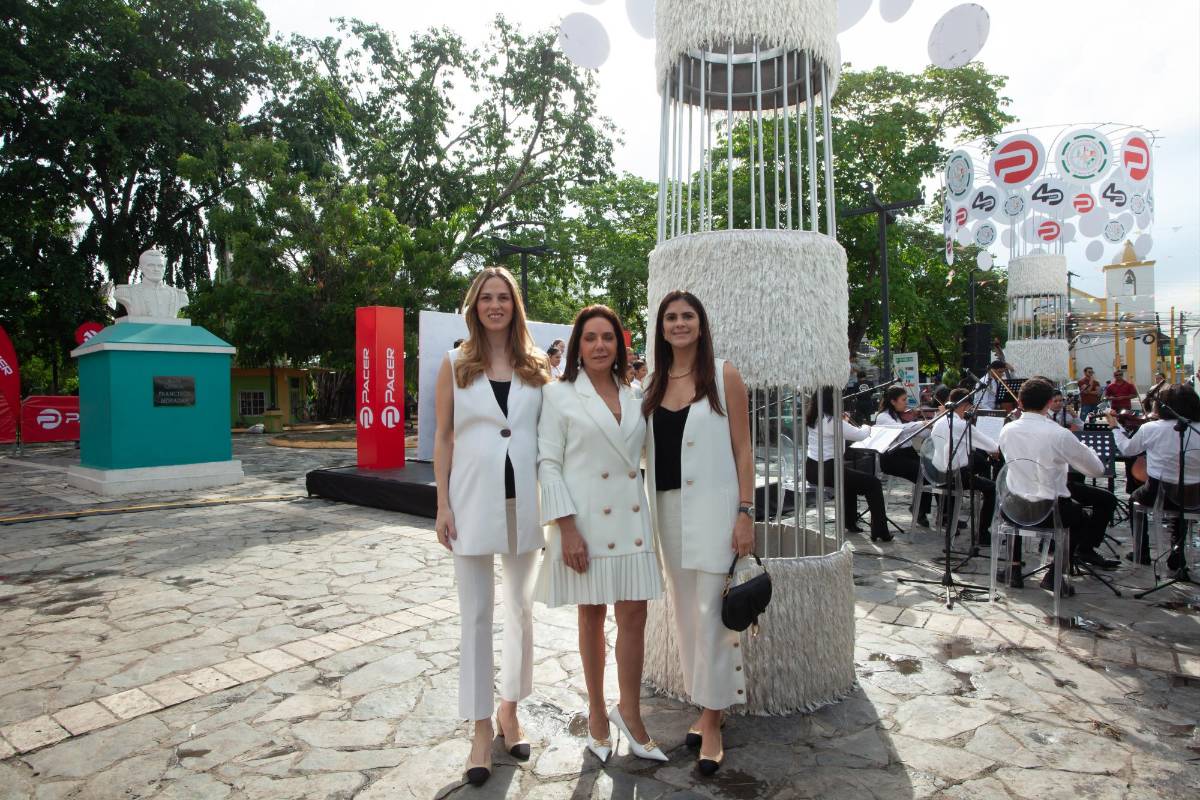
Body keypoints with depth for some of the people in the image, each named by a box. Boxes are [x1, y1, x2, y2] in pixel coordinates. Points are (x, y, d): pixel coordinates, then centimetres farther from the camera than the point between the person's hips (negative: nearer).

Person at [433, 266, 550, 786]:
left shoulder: (537, 366, 6)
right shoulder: (455, 365, 3)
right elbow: (443, 438, 2)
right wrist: (442, 505, -4)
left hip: (525, 501, 2)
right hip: (473, 502, -1)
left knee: (521, 610, 13)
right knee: (475, 616, 4)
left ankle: (510, 710, 33)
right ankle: (481, 729, 18)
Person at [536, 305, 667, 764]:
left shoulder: (634, 398, 11)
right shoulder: (560, 395, -3)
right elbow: (548, 464, -7)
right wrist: (567, 529, -15)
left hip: (631, 519, 4)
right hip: (585, 521, -4)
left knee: (634, 615, 5)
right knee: (592, 617, 9)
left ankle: (629, 712, 23)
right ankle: (597, 713, 27)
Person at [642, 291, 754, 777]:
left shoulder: (723, 375, -2)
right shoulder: (653, 383, 10)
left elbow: (742, 449, -4)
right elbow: (644, 447, 13)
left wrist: (745, 513, -11)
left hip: (713, 506, -5)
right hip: (668, 508, 5)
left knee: (709, 612, -5)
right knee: (685, 612, 11)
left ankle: (711, 724, 9)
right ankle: (706, 707, 27)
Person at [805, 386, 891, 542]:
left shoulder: (813, 418, 7)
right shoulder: (831, 421, -19)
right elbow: (860, 435, -14)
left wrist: (843, 422, 11)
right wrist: (866, 427, 7)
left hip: (811, 469, 10)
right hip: (826, 470, -10)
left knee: (851, 476, 35)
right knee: (873, 483, 0)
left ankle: (850, 523, 40)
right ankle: (880, 532, 6)